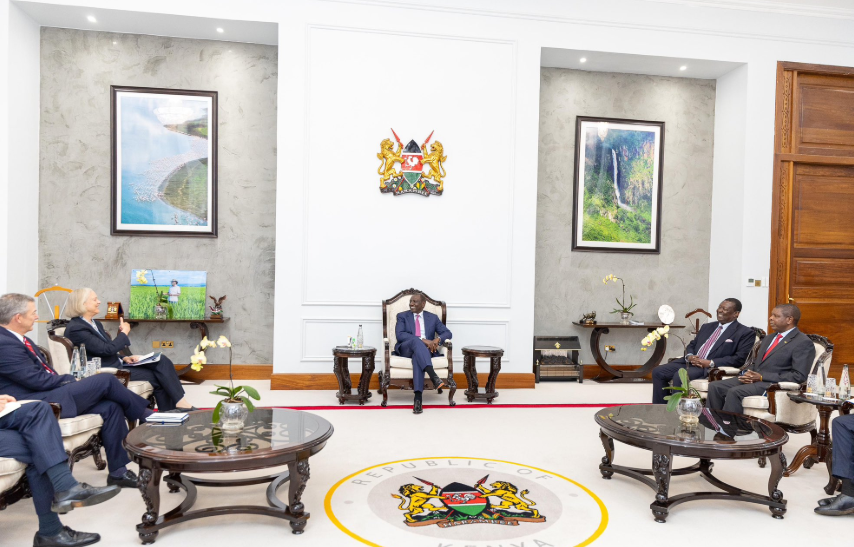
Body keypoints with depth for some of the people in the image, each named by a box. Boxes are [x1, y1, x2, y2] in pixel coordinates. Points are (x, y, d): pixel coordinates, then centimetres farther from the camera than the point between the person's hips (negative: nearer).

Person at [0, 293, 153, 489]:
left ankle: (118, 471, 1)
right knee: (105, 380, -15)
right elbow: (37, 380, -19)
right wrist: (72, 380, -4)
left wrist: (69, 381, 1)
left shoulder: (18, 339, 17)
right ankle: (146, 415, 6)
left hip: (47, 396, 10)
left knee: (110, 407, -4)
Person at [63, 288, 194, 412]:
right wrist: (124, 332, -7)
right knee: (156, 375, -15)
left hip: (116, 363, 9)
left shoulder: (96, 324, 15)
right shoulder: (76, 328, -15)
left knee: (162, 361, -8)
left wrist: (124, 358, 3)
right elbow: (107, 349, -21)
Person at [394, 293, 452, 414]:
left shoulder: (433, 317, 18)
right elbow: (399, 334, -7)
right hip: (406, 349, 0)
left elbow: (447, 333, 9)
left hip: (426, 350, 1)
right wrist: (422, 340, -20)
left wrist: (438, 339, -17)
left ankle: (418, 397, -48)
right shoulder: (402, 316, 12)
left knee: (417, 356, -38)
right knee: (416, 341, -37)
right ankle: (433, 376, -54)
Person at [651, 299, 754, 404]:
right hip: (690, 362, 7)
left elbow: (740, 359, -9)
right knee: (658, 372, -12)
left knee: (679, 376, -32)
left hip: (710, 369, -7)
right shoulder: (707, 327, 23)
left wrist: (711, 363, -17)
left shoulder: (745, 332, 3)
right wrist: (689, 356, -1)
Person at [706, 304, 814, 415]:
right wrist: (747, 373, 2)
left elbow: (799, 376, -13)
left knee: (735, 392, -31)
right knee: (714, 386, -12)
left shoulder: (804, 343, -3)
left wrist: (762, 377, -16)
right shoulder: (768, 339, 24)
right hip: (752, 379, 8)